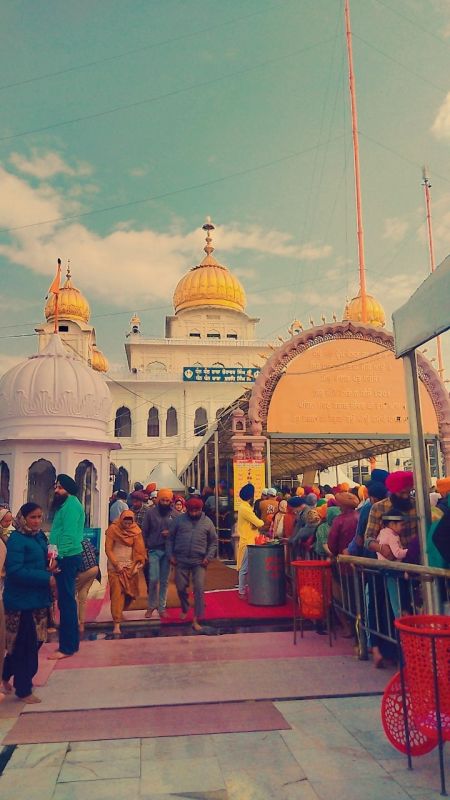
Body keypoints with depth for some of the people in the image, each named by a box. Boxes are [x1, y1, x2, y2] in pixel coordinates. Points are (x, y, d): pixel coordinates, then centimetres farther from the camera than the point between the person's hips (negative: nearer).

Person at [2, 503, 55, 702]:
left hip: (38, 598, 8)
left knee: (36, 641, 17)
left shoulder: (39, 536, 8)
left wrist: (49, 567, -2)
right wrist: (46, 578, -23)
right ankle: (23, 690, 19)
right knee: (25, 645, 2)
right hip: (22, 600, -8)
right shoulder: (16, 540, -16)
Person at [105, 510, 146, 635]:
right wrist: (116, 564, -13)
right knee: (117, 593, -8)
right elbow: (108, 549, -7)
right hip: (115, 566, -3)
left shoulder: (136, 530, 0)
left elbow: (139, 549, 2)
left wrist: (137, 565, -7)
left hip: (131, 566, 3)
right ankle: (116, 624, -6)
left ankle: (120, 611, 31)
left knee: (130, 592, 7)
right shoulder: (113, 529, -8)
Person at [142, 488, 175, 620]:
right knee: (153, 579, -6)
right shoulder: (151, 512, -2)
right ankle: (151, 606, 13)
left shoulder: (174, 514, 1)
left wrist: (170, 533, -13)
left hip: (168, 550, 2)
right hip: (154, 550, -1)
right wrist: (144, 548, -3)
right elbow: (144, 531, 1)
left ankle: (161, 607, 18)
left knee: (164, 581, 8)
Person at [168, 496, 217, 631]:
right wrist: (171, 555, 0)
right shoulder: (179, 519, 1)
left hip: (199, 562, -1)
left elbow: (213, 542, 7)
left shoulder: (207, 522, 1)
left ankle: (197, 619, 0)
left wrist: (209, 557, -5)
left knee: (199, 589, -8)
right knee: (181, 588, 10)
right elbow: (171, 538, 6)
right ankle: (184, 610, 38)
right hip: (181, 560, 1)